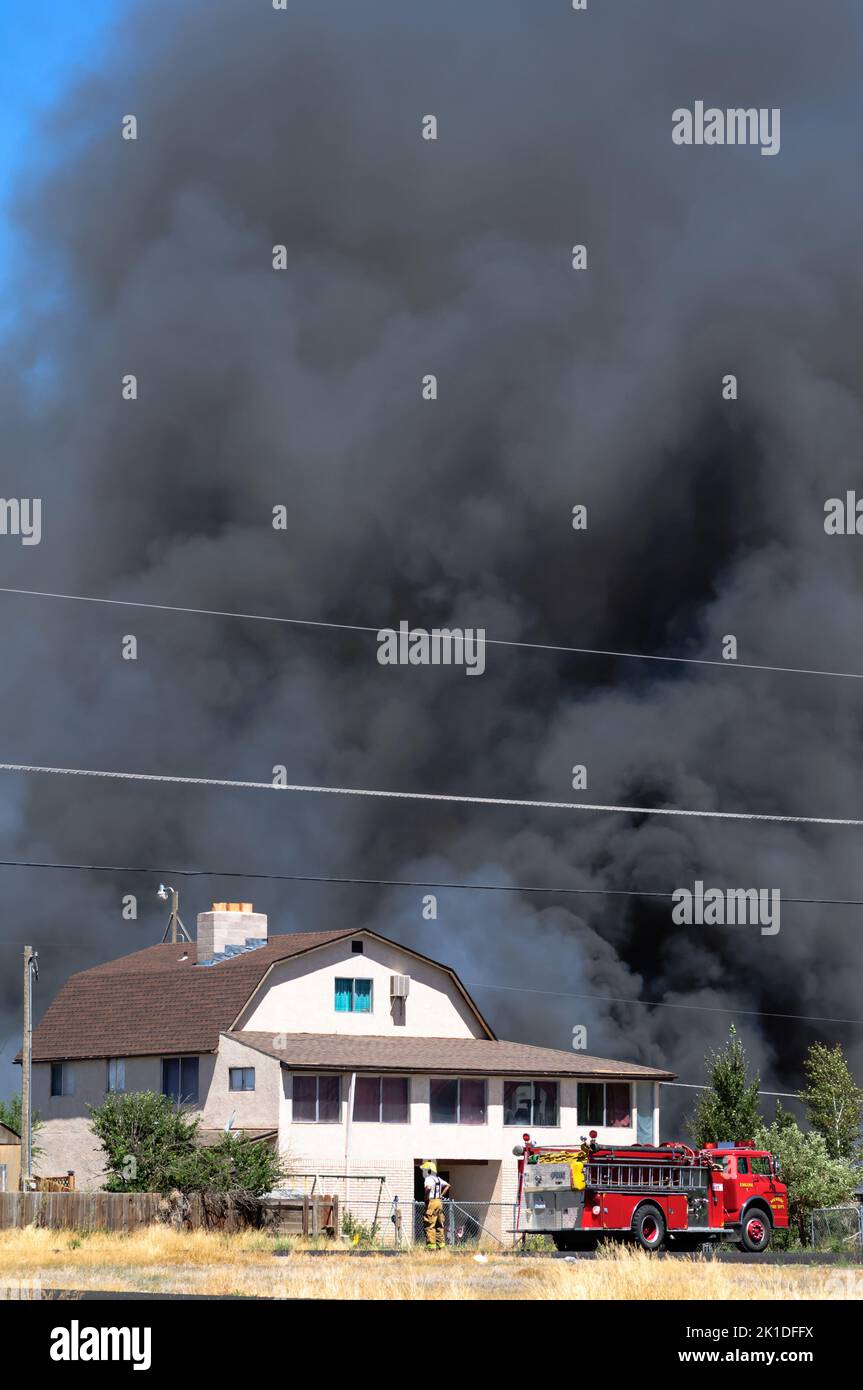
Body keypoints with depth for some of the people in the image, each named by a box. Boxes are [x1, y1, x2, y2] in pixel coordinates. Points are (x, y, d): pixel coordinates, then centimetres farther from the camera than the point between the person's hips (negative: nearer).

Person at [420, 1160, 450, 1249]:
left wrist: (426, 1198, -17)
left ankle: (431, 1246, -10)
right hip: (439, 1202, 9)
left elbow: (428, 1187, -30)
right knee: (439, 1225, 12)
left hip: (432, 1202, -9)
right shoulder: (438, 1179, 16)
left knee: (430, 1225, -6)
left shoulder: (429, 1179, -10)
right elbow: (447, 1185, 25)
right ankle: (442, 1245, 14)